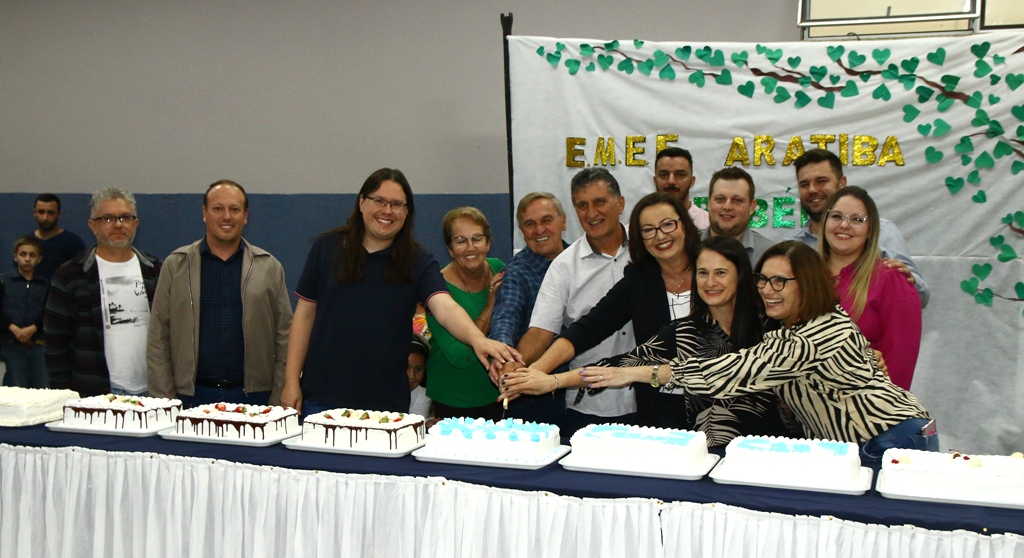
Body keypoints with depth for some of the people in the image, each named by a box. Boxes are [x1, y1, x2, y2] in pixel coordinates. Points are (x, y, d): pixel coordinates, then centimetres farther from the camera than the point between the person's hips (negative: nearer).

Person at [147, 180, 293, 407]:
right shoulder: (176, 265, 7)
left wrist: (279, 403, -1)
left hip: (253, 396, 0)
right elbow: (158, 339, 5)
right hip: (192, 396, 0)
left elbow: (284, 338, 5)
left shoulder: (269, 267, 7)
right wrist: (163, 400, -1)